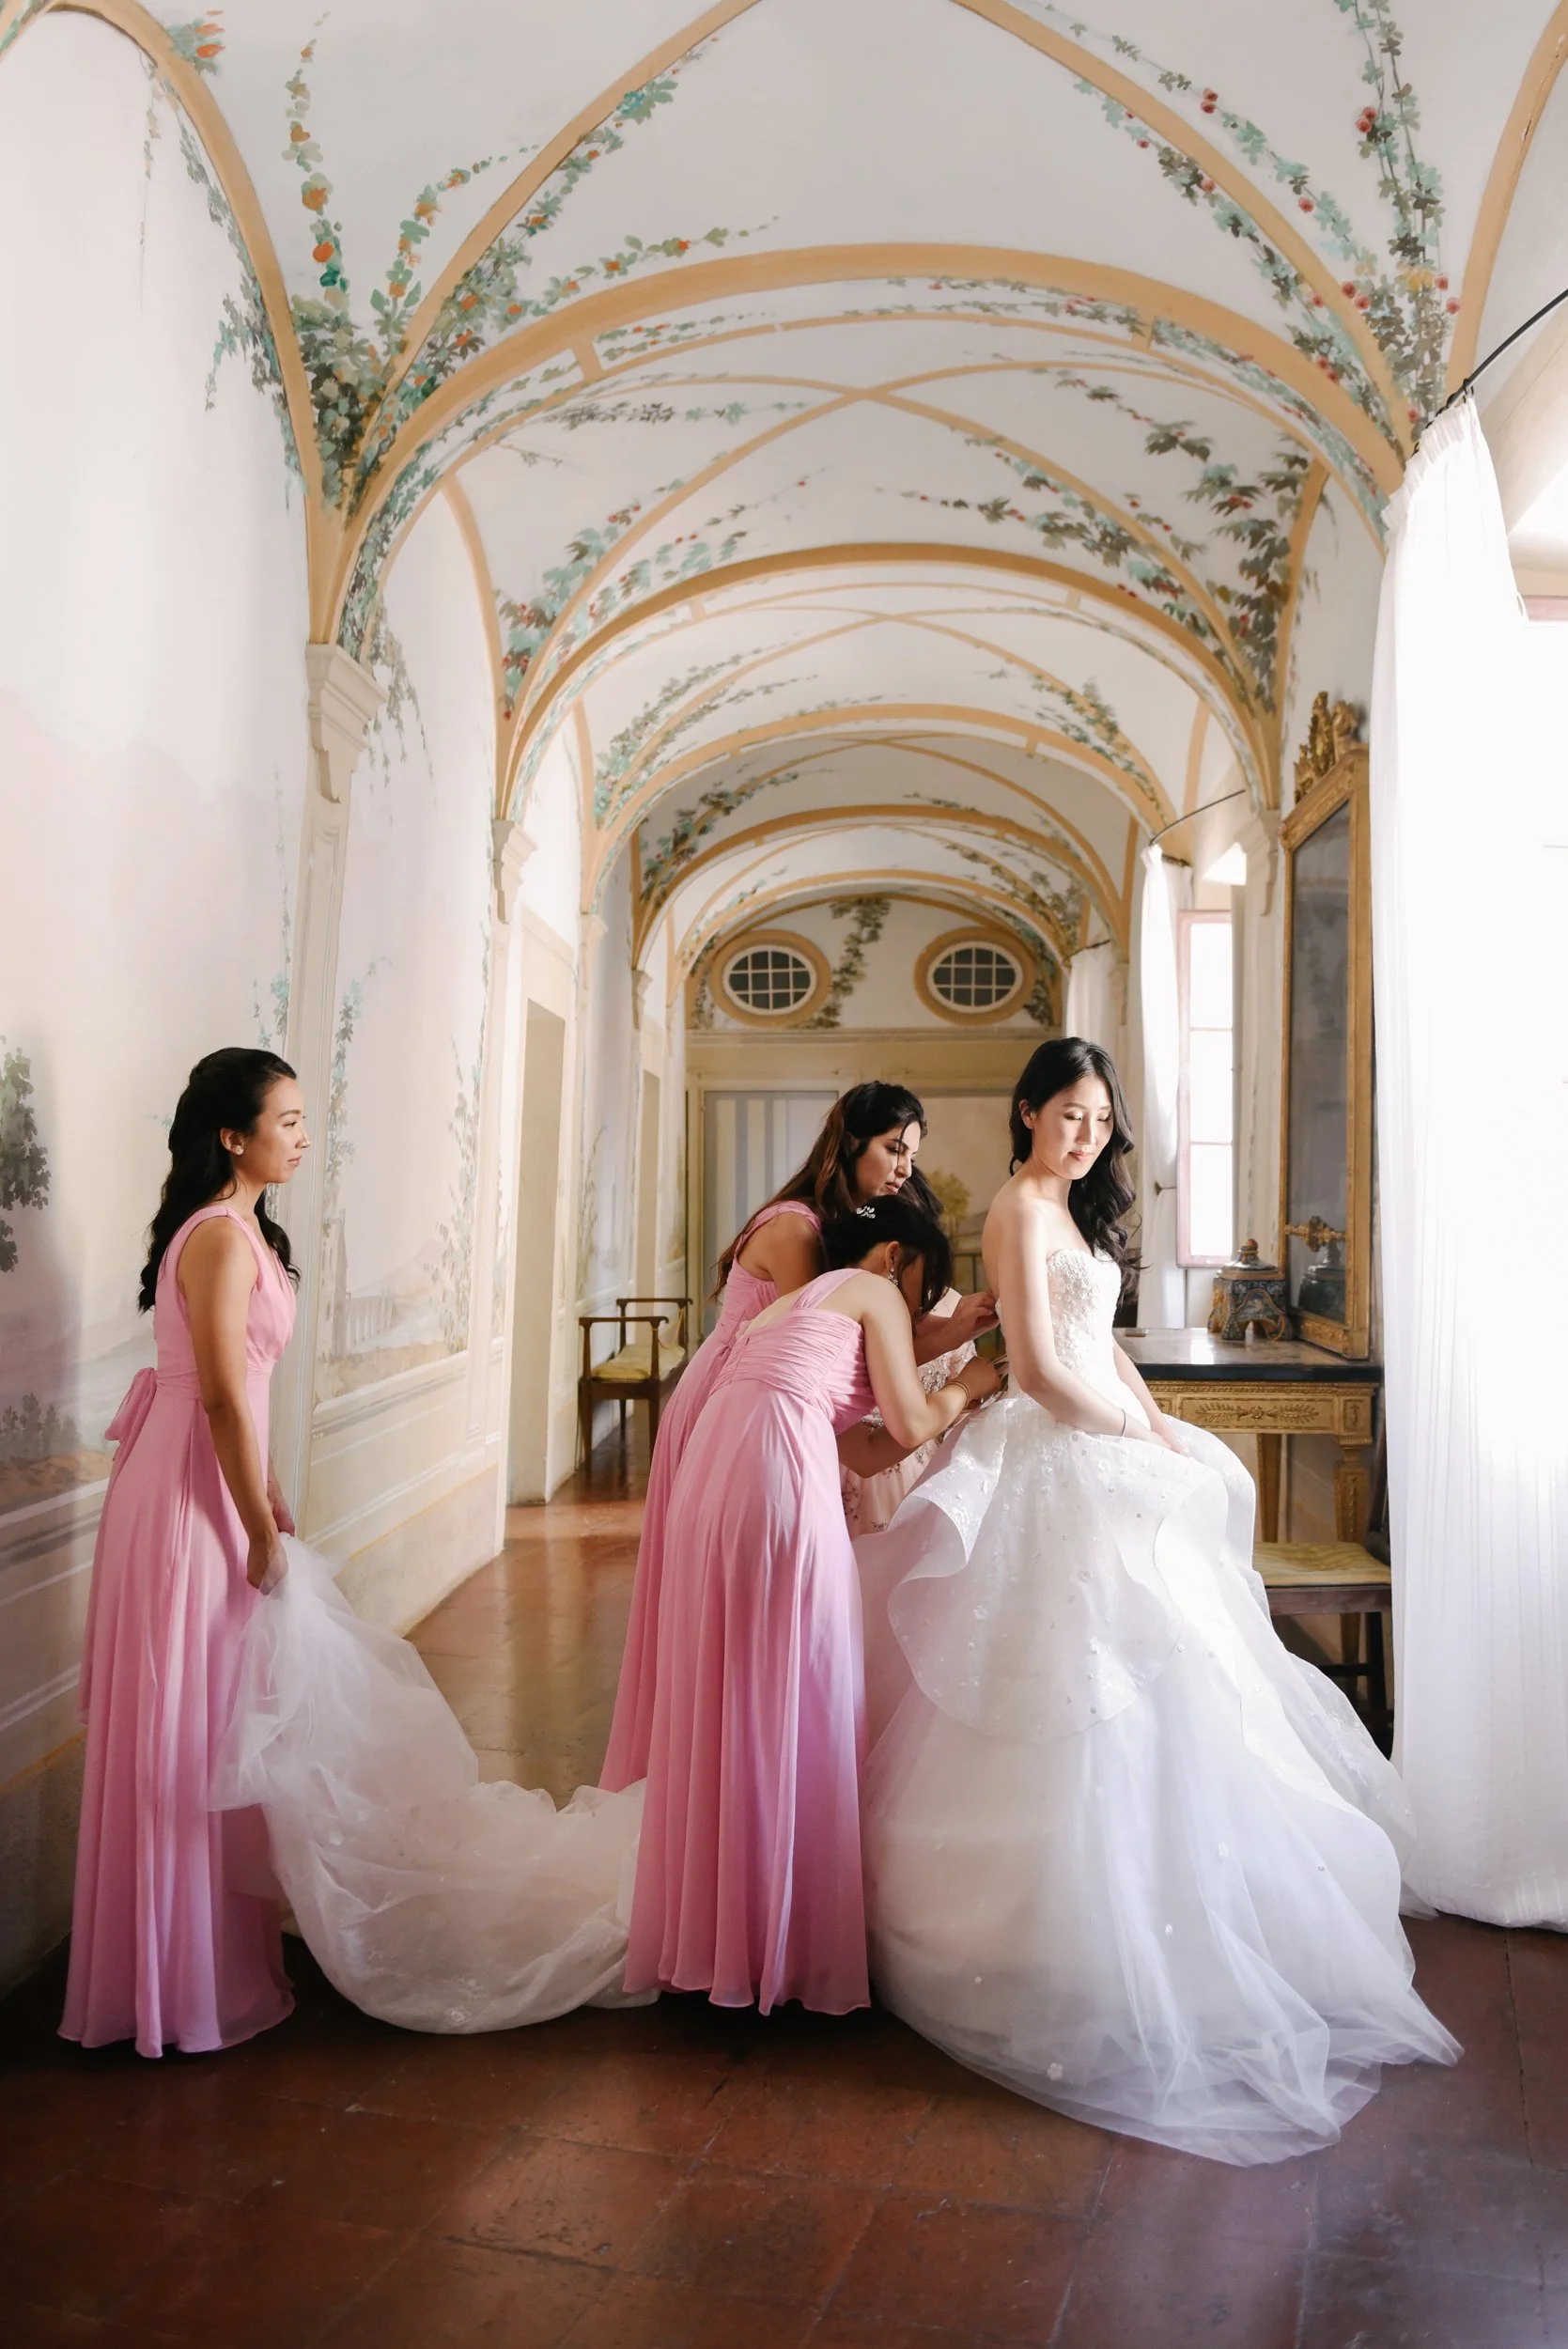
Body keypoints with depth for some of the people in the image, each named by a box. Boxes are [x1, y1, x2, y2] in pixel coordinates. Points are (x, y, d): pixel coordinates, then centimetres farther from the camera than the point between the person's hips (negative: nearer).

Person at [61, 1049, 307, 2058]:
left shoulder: (239, 1228, 12)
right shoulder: (222, 1236, -19)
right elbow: (223, 1398, -22)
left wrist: (270, 1496, 18)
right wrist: (263, 1532, -17)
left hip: (208, 1482, 10)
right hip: (190, 1491, -10)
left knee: (209, 1722, 19)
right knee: (188, 1725, 2)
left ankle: (224, 1931, 36)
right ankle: (192, 1978, 17)